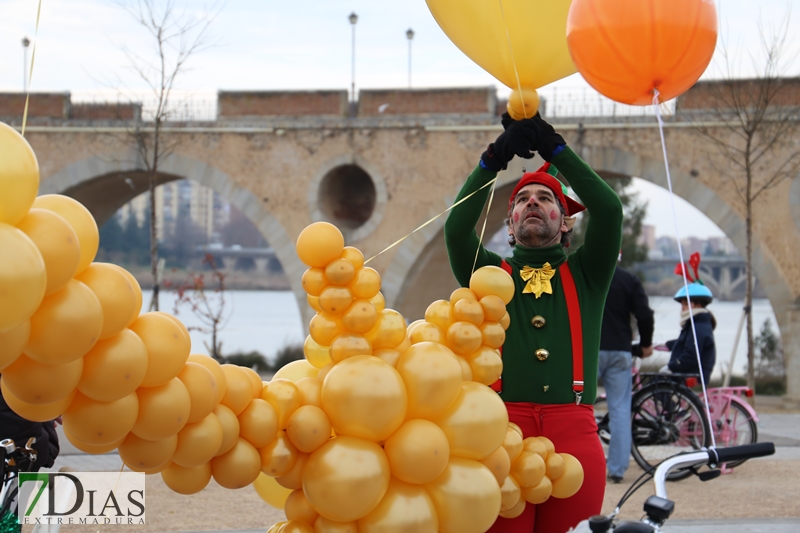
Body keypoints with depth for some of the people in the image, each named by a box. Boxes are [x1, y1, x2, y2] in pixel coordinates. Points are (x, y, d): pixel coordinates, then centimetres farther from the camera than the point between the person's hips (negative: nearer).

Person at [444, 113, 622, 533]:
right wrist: (494, 158, -4)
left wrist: (553, 147, 0)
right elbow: (457, 228, -1)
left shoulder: (584, 275, 17)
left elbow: (609, 210, 2)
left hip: (574, 435, 0)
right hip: (500, 432, 0)